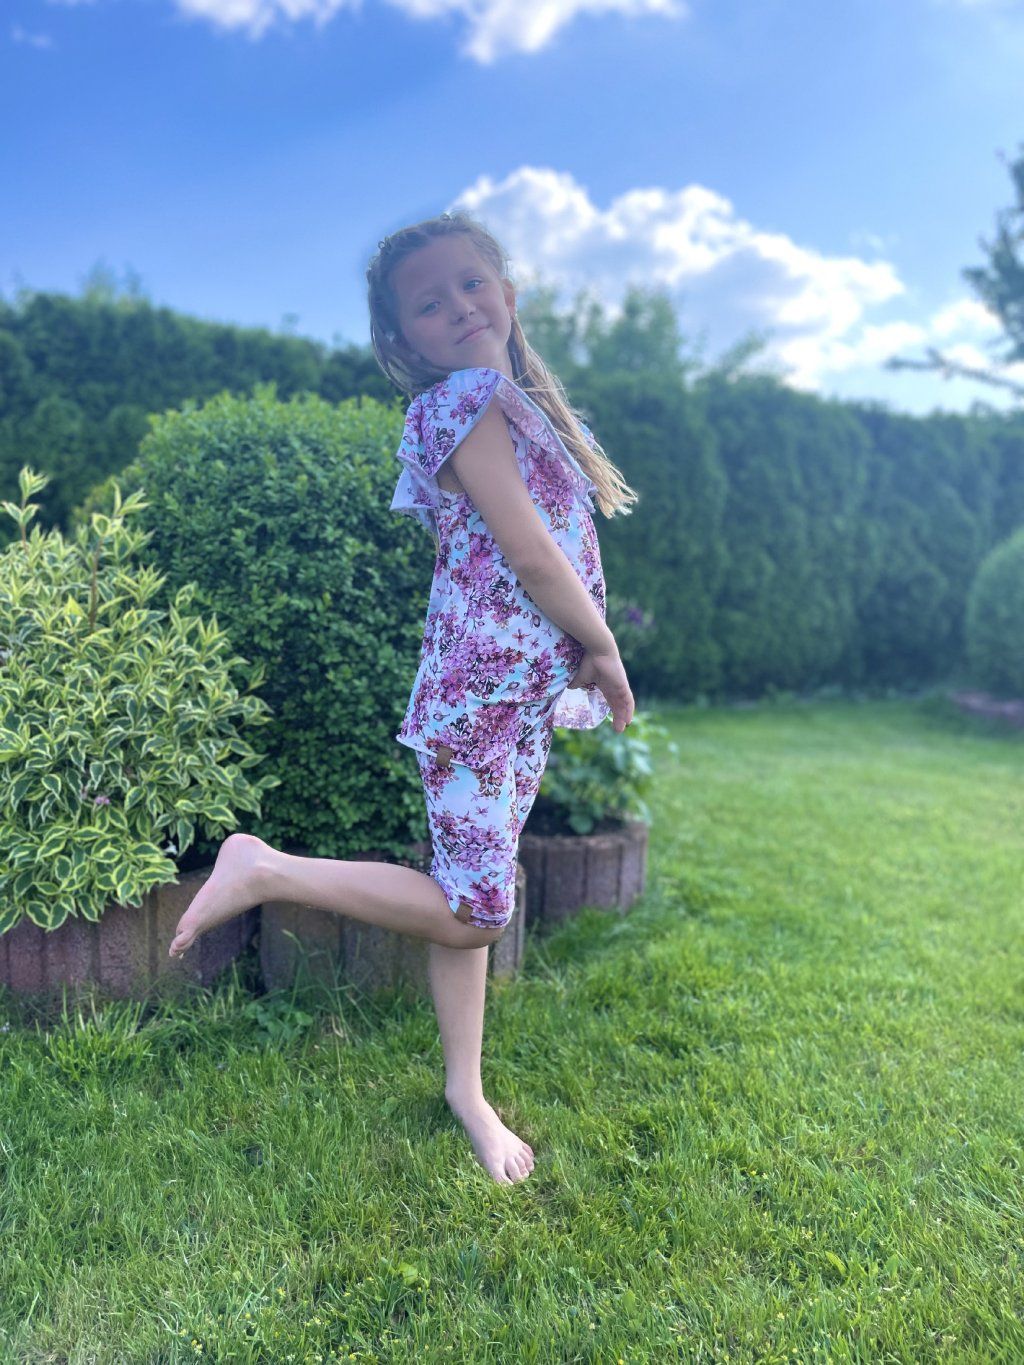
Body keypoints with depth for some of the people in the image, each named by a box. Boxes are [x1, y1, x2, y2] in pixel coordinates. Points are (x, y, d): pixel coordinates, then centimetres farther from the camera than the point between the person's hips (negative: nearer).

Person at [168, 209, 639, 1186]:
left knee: (474, 898, 15)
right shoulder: (465, 400, -12)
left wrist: (581, 660, 4)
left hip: (525, 692, 9)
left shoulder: (510, 396, 16)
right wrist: (605, 652, -5)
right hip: (481, 689, -9)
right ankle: (265, 870, 5)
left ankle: (466, 1091, 28)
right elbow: (532, 557, -18)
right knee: (471, 911, -2)